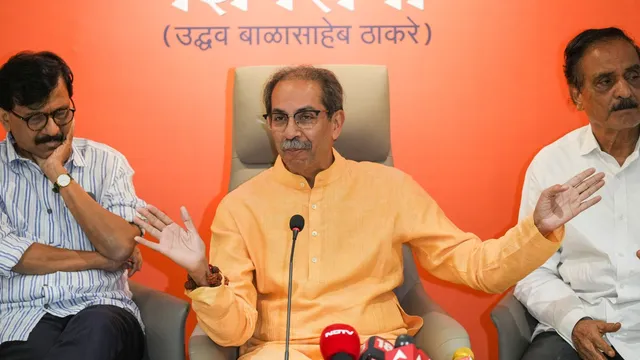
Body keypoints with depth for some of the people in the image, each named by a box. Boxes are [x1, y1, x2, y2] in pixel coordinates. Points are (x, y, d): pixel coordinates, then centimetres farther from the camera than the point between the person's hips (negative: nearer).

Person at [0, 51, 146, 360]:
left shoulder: (106, 162, 8)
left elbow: (120, 247, -8)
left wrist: (58, 174, -6)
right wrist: (97, 259, -5)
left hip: (100, 311, 1)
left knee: (99, 329, -34)